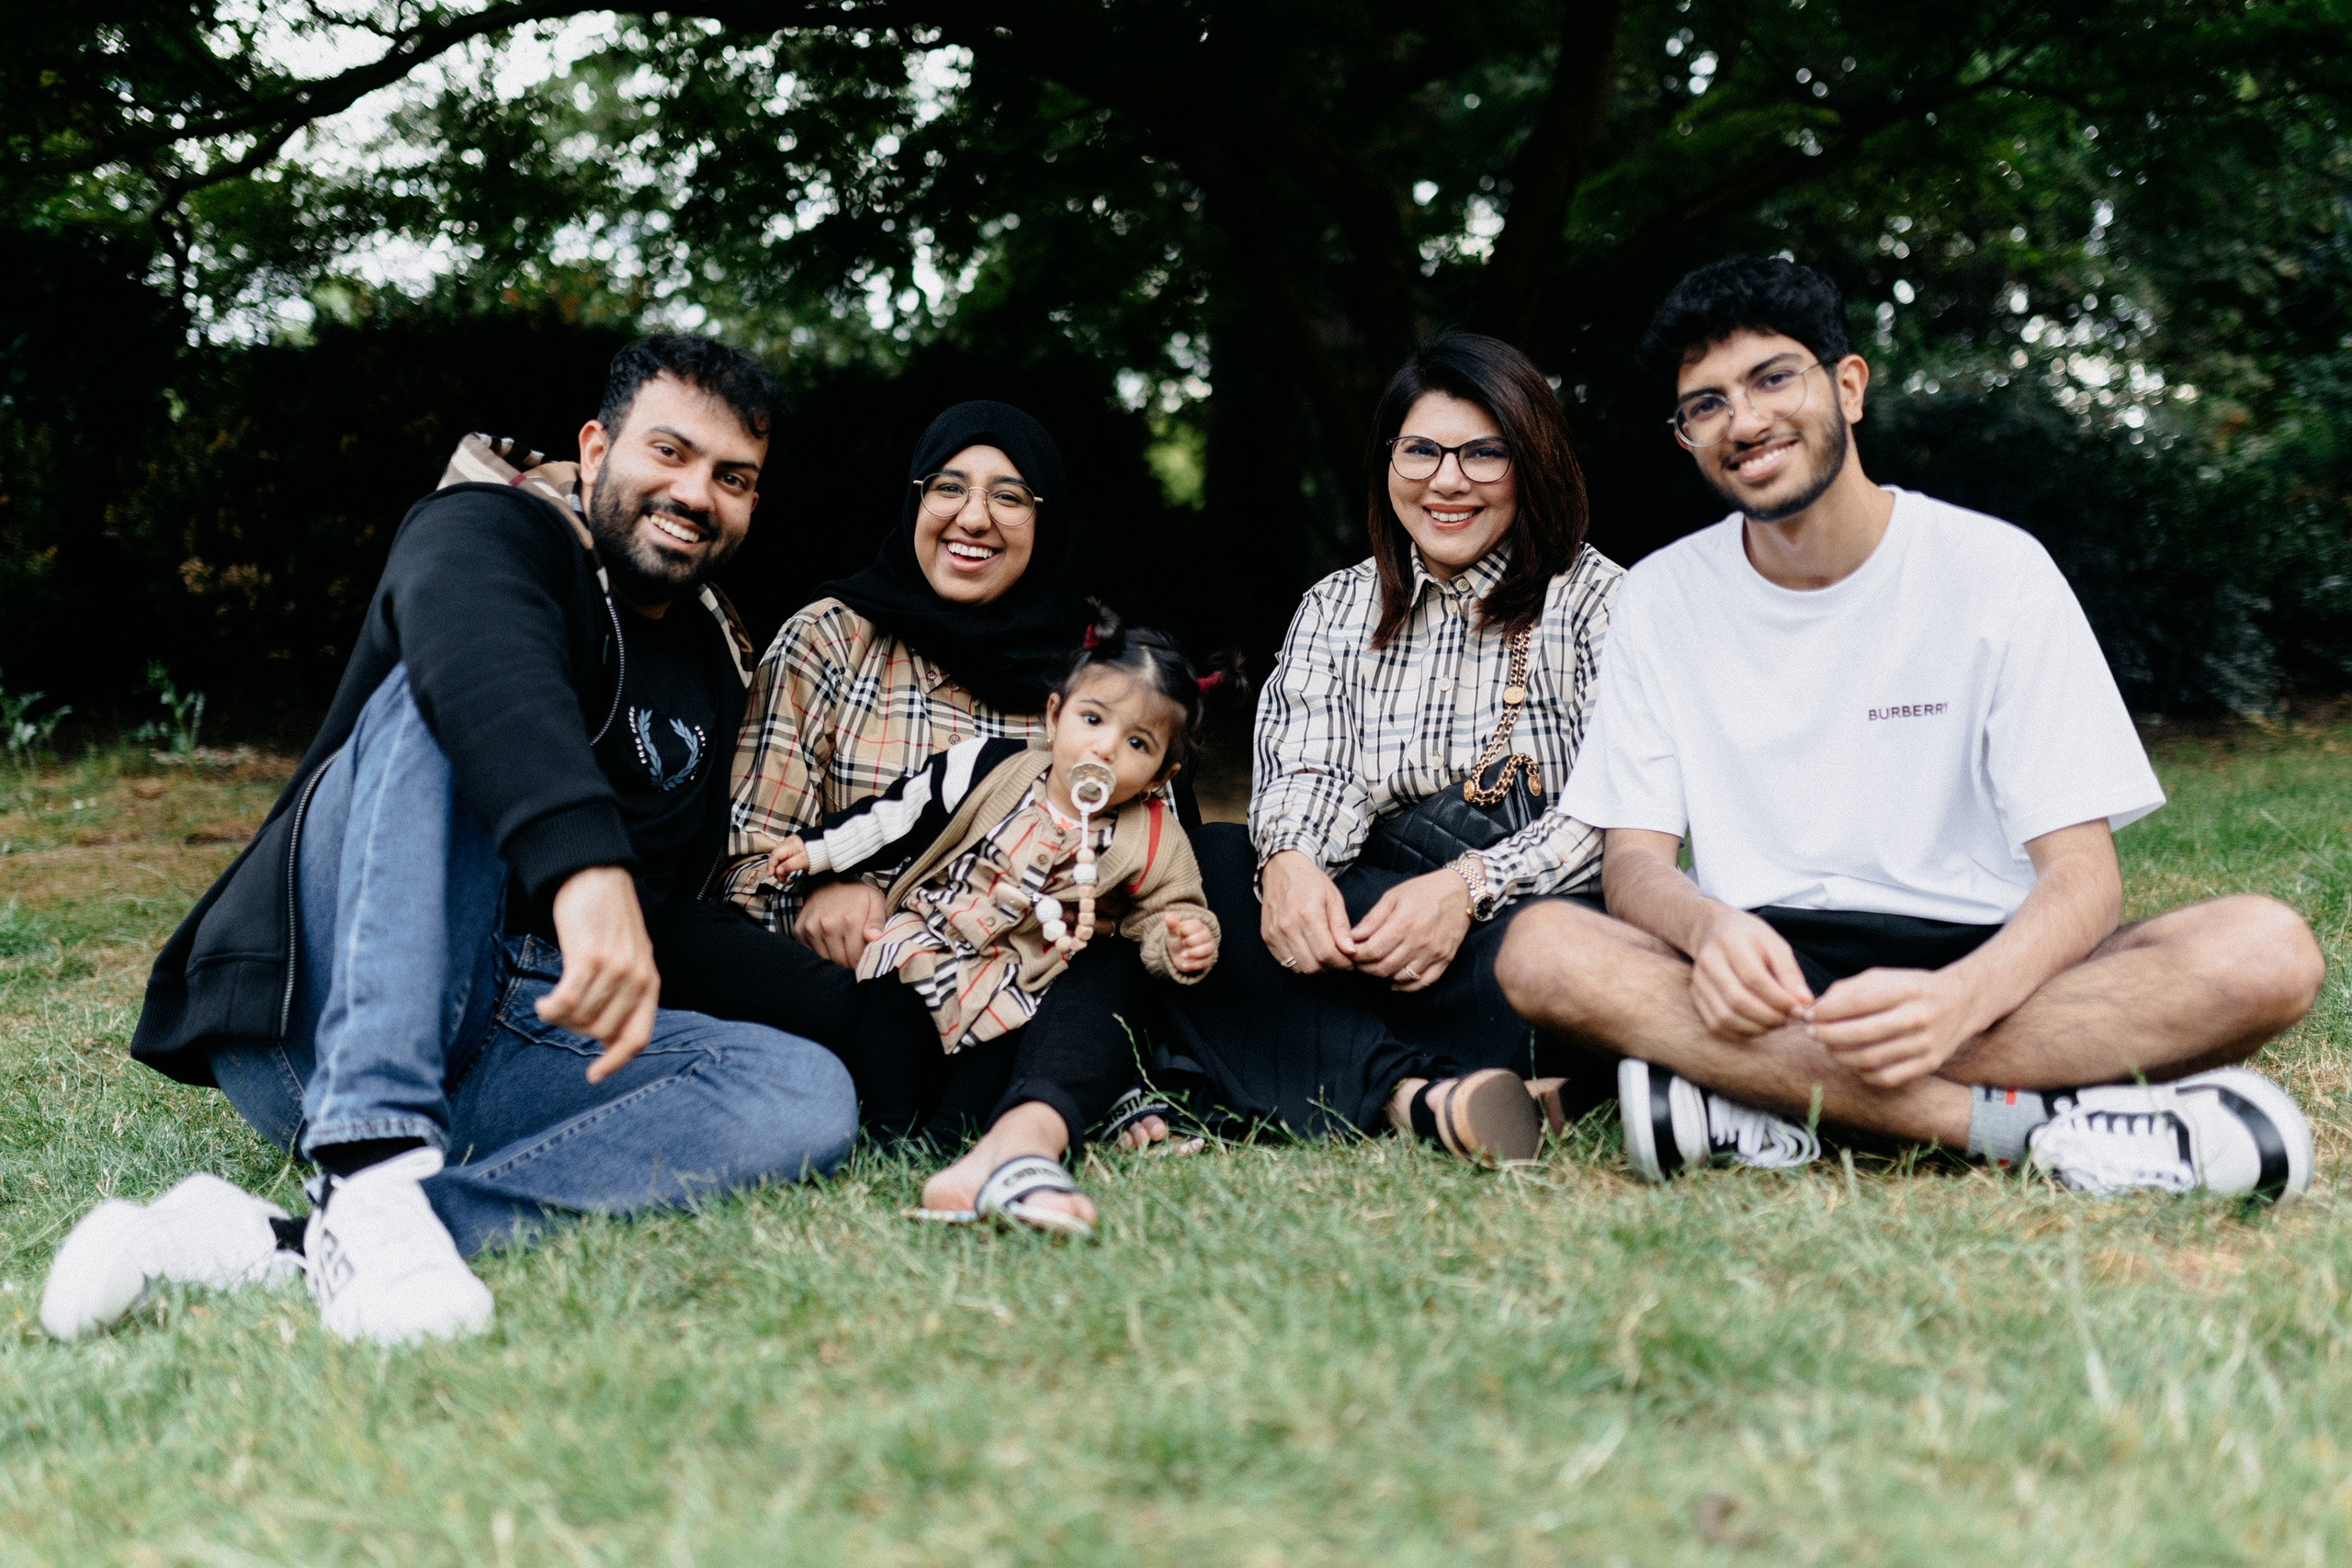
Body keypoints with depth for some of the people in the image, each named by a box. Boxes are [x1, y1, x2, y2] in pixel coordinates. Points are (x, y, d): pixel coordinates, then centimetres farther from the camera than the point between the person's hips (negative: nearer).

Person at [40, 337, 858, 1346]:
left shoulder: (713, 670, 21)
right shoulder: (492, 529, -2)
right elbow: (472, 642, -29)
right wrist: (585, 861, -46)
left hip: (507, 1053, 6)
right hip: (315, 1022, -6)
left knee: (807, 1096, -21)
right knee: (445, 702, -28)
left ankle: (283, 1246, -36)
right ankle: (373, 1173, -47)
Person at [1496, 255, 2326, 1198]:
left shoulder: (1994, 570, -2)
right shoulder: (1662, 598, 6)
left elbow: (2081, 873, -8)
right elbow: (1635, 860, 0)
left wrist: (1960, 998, -31)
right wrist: (1712, 930, -26)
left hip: (1980, 964, -1)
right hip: (1768, 973, 1)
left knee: (2265, 950, -28)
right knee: (1542, 952, -30)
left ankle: (1769, 1106, -30)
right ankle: (2040, 1123, -31)